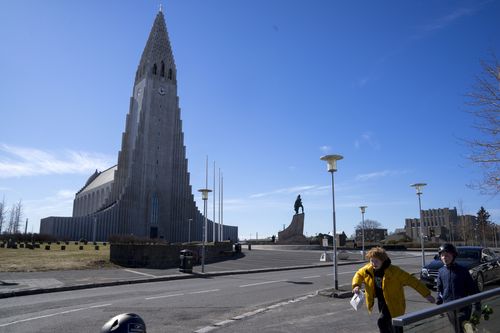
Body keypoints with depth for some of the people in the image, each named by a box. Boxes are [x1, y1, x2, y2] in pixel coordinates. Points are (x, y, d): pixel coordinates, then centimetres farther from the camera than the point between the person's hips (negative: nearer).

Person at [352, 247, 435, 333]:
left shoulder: (394, 271, -26)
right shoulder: (368, 269, -11)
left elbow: (411, 280, -19)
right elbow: (359, 274, 8)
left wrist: (426, 294, -16)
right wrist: (356, 285, -11)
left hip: (392, 303, -6)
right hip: (381, 301, 6)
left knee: (382, 322, -20)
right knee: (386, 324, 20)